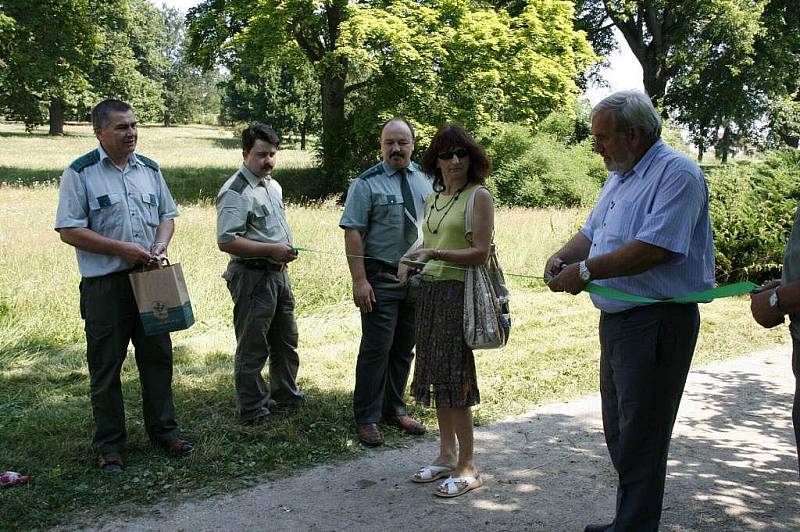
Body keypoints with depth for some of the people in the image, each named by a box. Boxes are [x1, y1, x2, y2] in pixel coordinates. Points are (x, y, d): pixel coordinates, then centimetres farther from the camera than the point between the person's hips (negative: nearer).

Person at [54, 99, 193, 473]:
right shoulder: (80, 173, -8)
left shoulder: (150, 169, 8)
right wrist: (122, 249, -17)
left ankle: (163, 431, 27)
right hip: (104, 284, -5)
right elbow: (69, 231, -11)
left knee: (158, 357, 12)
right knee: (105, 366, 5)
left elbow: (167, 214, 17)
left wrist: (161, 244, -4)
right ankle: (108, 445, 17)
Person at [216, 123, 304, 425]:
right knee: (253, 348, 1)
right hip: (252, 276, -9)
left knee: (285, 340, 21)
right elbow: (226, 241, -25)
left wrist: (287, 249, 11)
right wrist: (272, 250, -25)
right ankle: (252, 412, 14)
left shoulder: (273, 185, 13)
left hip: (278, 273, 10)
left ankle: (285, 395, 39)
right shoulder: (236, 192, -18)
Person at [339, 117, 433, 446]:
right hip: (380, 278, -5)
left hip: (418, 276, 5)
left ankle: (394, 410, 29)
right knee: (376, 350, -3)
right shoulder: (366, 184, -7)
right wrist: (359, 281, -18)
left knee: (404, 350, 14)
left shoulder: (425, 180, 8)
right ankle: (367, 419, 9)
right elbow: (353, 233, -12)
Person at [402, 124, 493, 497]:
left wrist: (435, 254, -22)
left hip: (460, 291, -7)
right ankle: (447, 455, 23)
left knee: (454, 378, -5)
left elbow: (480, 252, -13)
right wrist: (412, 260, 7)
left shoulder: (479, 196, -6)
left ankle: (467, 468, 4)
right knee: (436, 375, 10)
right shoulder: (432, 200, 15)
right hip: (429, 291, 7)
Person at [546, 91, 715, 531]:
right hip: (617, 319, 10)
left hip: (657, 323, -10)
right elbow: (591, 232, 21)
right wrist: (562, 258, 1)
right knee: (620, 432, 17)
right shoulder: (619, 177, 15)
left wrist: (587, 271, -21)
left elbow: (655, 248, -26)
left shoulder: (677, 173, -16)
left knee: (639, 441, -2)